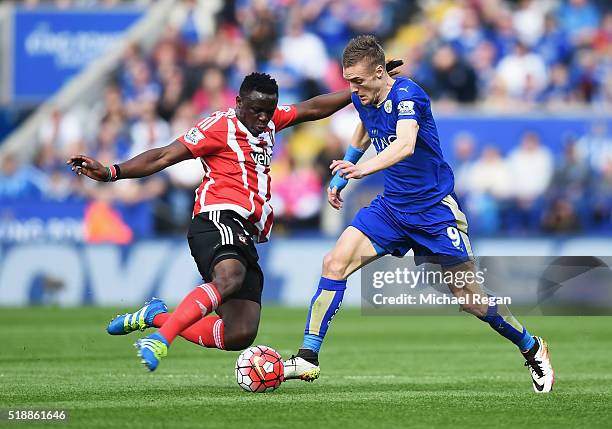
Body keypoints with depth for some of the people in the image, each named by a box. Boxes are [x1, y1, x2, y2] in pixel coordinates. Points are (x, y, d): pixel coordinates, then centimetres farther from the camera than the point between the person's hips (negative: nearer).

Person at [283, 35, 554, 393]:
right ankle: (308, 359, -13)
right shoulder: (364, 100, 1)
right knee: (335, 263, -14)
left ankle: (533, 350, 23)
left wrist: (362, 170, -57)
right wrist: (339, 179, 23)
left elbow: (406, 145, -42)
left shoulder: (406, 94, -22)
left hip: (434, 209, -6)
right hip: (392, 206, 6)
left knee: (471, 299, -2)